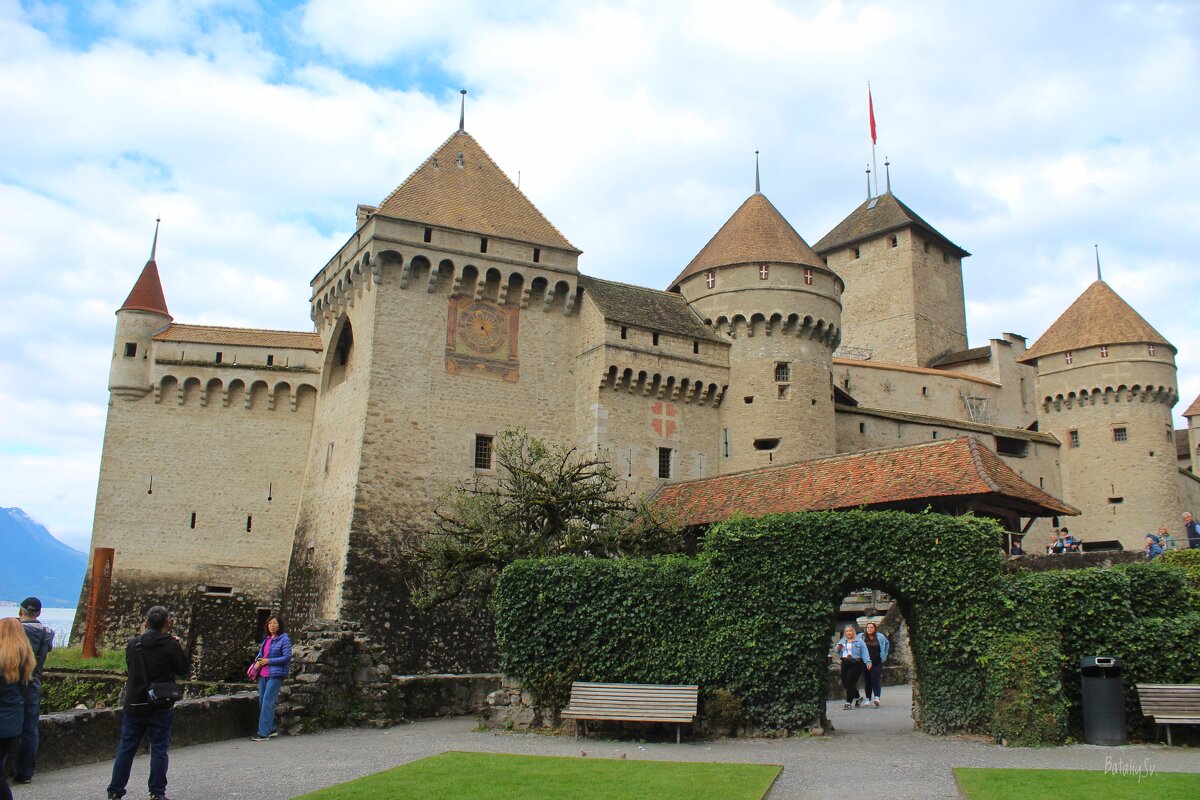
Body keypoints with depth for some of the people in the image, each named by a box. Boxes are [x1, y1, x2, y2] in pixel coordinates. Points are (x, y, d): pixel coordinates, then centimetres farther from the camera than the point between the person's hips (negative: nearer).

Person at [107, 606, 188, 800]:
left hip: (134, 704, 4)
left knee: (126, 748, 13)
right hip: (160, 706, -4)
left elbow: (130, 666, 17)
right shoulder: (170, 644, -12)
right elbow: (183, 668, -2)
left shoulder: (134, 643, 0)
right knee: (159, 748, 5)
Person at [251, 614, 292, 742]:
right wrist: (258, 662, 2)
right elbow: (261, 653, 25)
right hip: (263, 675, 8)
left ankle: (263, 733, -8)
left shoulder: (284, 639, -7)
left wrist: (268, 661, -14)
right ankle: (271, 729, 20)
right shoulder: (266, 639, 15)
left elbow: (287, 657, -12)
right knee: (262, 702, 10)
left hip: (275, 675, -8)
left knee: (267, 703, -11)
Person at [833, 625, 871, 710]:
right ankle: (858, 697, 26)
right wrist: (838, 647, -1)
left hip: (855, 664, -5)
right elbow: (836, 649, 22)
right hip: (845, 664, 5)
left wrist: (868, 662, -16)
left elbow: (864, 652, -4)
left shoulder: (859, 641, 3)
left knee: (850, 682, -11)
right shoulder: (842, 641, 17)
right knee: (844, 682, 2)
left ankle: (848, 703, -3)